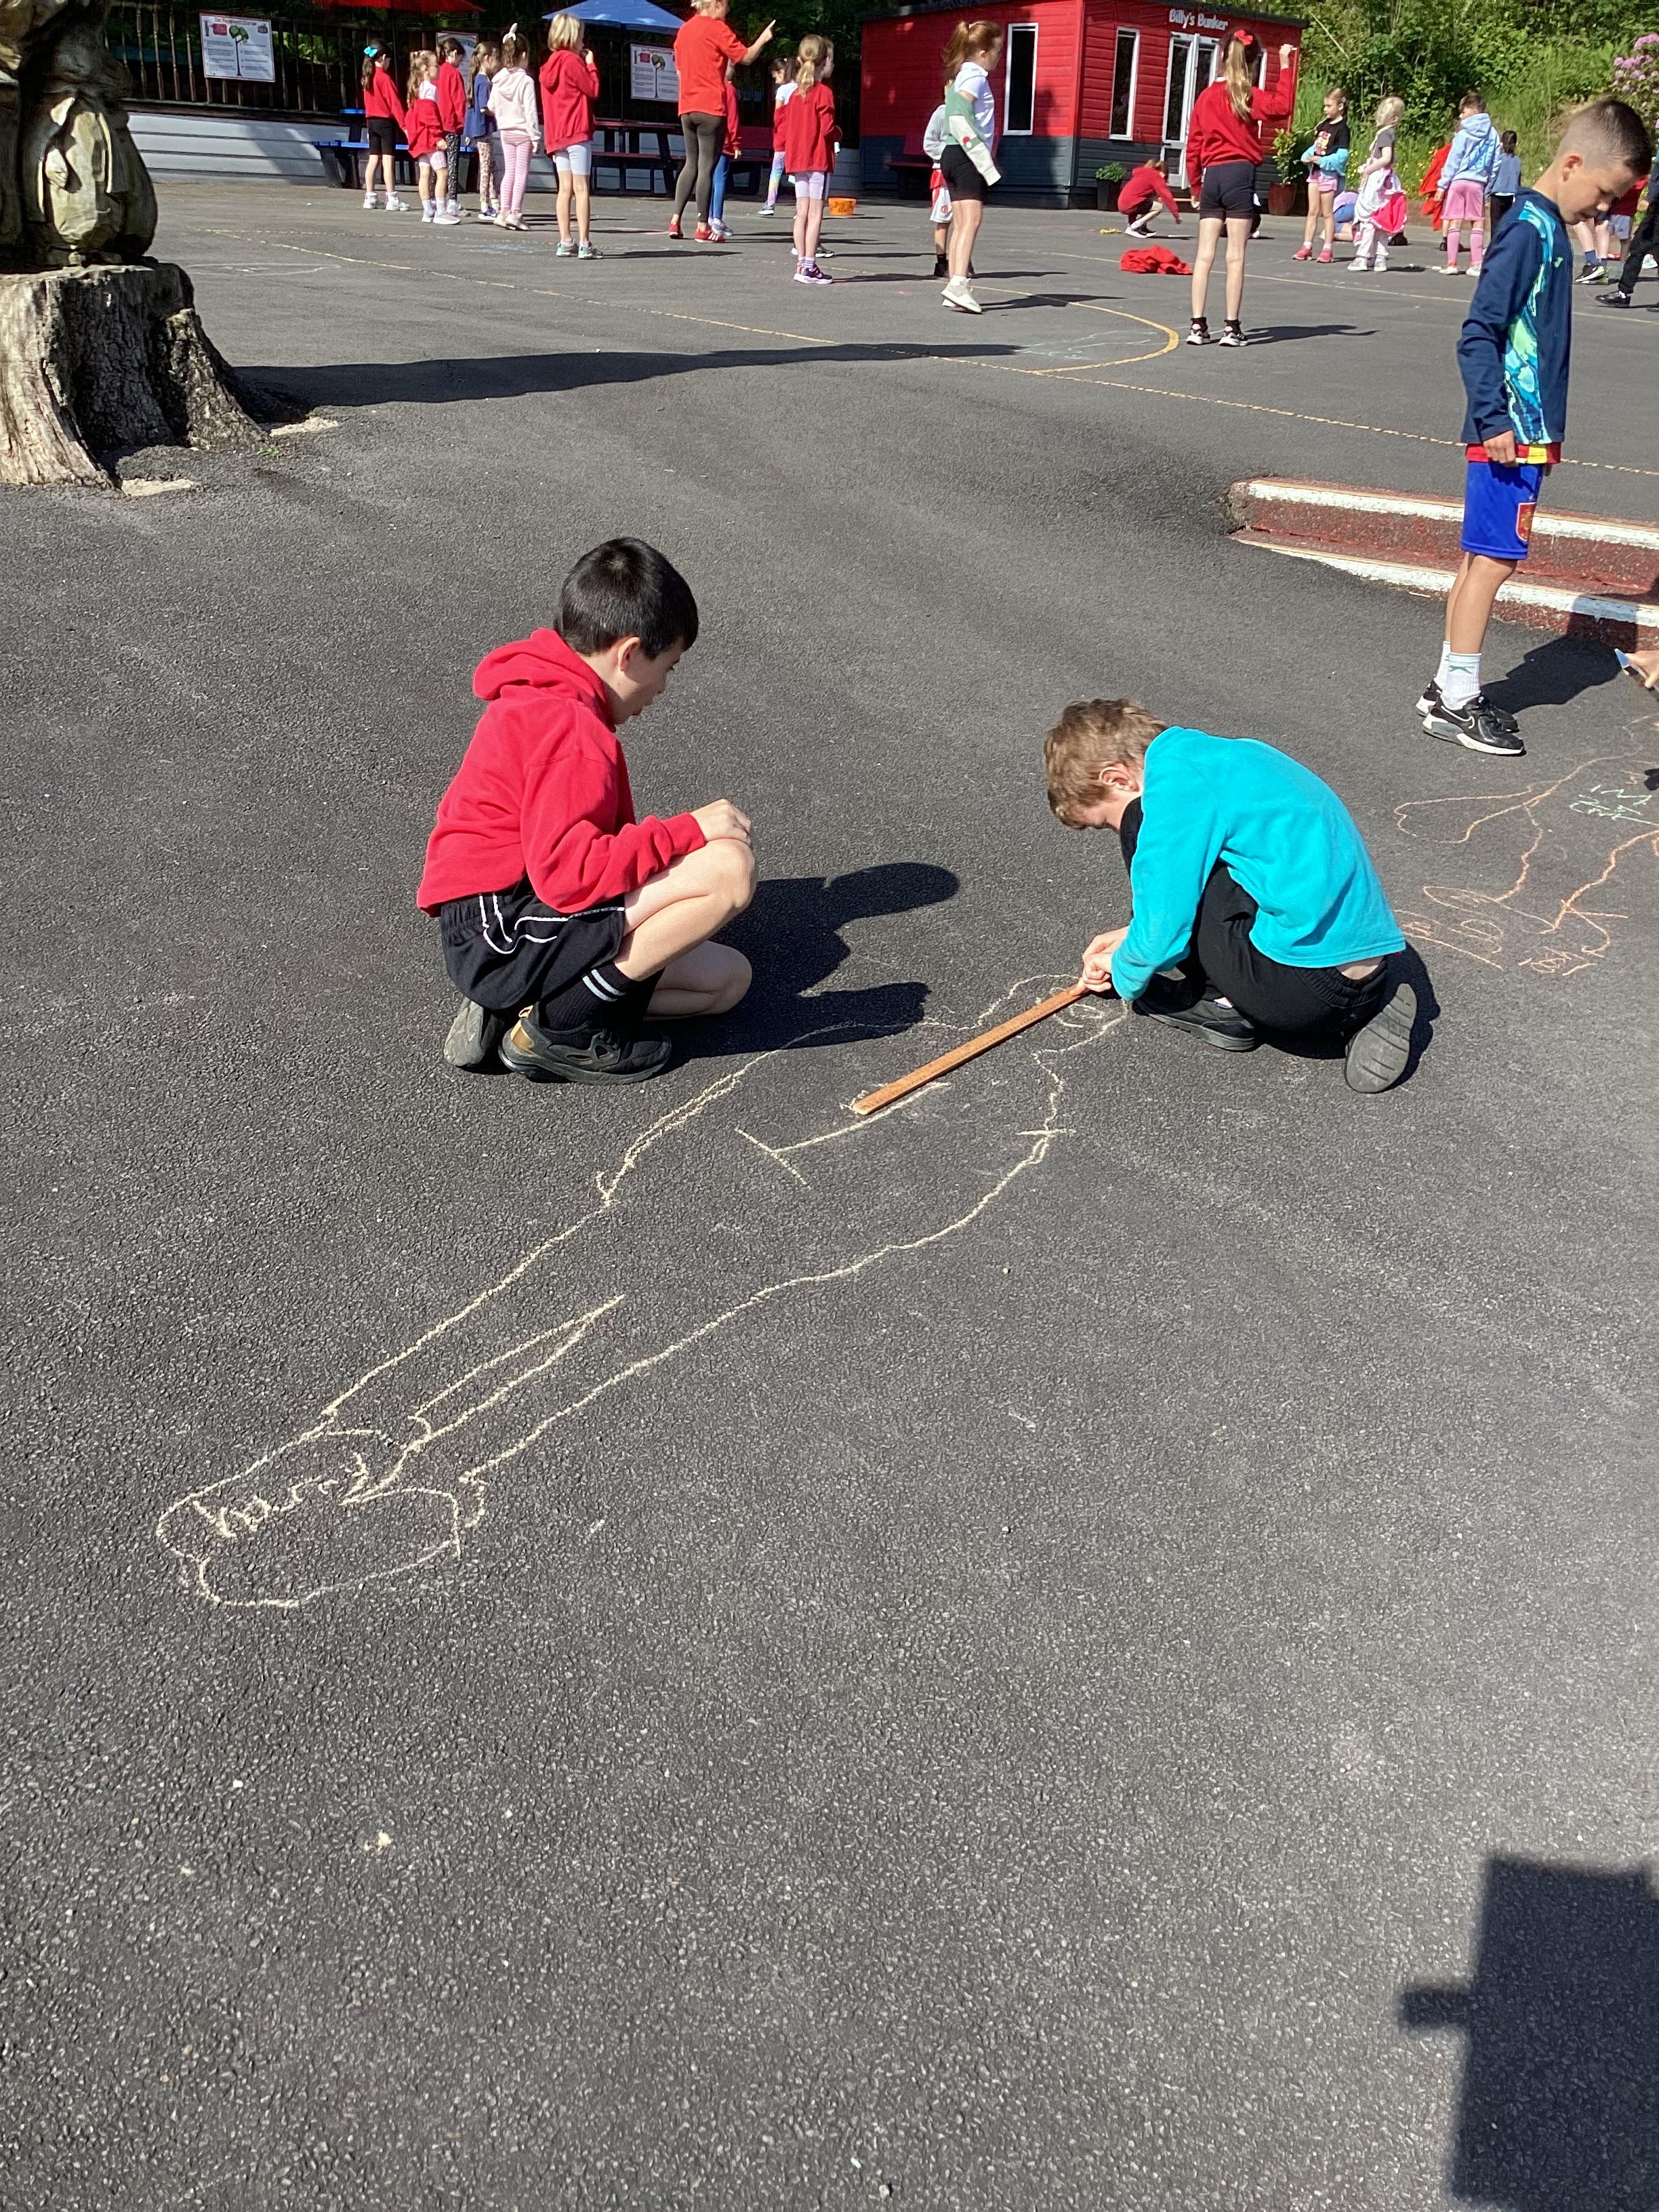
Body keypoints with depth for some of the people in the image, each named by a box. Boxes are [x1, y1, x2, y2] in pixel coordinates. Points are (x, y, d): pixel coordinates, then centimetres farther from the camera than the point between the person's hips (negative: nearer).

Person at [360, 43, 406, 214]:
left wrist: (369, 125, 17)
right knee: (388, 160, -10)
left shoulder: (368, 78, 11)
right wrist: (403, 124, -17)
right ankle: (392, 200, -14)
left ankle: (369, 197, 11)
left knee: (373, 159, 10)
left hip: (371, 121, 8)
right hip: (386, 122, -8)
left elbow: (368, 103, 14)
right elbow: (394, 102, -16)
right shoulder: (385, 77, -12)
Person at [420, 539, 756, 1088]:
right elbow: (567, 872, -25)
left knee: (729, 980, 12)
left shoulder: (541, 701, 19)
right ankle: (561, 1028, -12)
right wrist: (688, 830, -17)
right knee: (730, 867, -22)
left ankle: (518, 1003, 5)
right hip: (503, 931, -11)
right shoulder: (573, 731, -16)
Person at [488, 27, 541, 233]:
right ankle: (515, 212, -7)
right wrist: (535, 136, -14)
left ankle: (504, 211, 7)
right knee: (522, 173, 0)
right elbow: (530, 111, -17)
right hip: (523, 132, -5)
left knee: (509, 172, 12)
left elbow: (492, 107, 8)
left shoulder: (497, 80, 1)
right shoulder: (526, 81, -16)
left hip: (505, 131, 5)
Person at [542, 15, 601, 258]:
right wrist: (590, 64, 3)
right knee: (582, 188, -9)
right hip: (577, 133, -8)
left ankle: (565, 242, 5)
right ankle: (584, 244, -14)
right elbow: (593, 89, -10)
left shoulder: (550, 64, 14)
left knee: (565, 188, 8)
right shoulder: (572, 61, -10)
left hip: (557, 135, 8)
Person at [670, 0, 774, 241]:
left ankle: (675, 221, 3)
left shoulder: (685, 29, 15)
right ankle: (703, 228, -4)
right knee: (707, 167, -4)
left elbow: (680, 70, 19)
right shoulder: (717, 28, -7)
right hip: (711, 108, -7)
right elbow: (745, 57, -6)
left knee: (691, 163, 13)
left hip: (687, 108, 7)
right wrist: (763, 39, 9)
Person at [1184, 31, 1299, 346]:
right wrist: (1286, 67, -11)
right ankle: (1232, 327, -3)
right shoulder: (1247, 96, -4)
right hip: (1240, 176, -4)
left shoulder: (1205, 96, 9)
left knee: (1204, 254, 2)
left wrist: (1196, 185, 19)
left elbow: (1193, 145, 11)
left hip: (1211, 176, 4)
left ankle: (1198, 325, 0)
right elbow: (1282, 108, -17)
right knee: (1236, 256, -3)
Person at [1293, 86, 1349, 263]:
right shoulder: (1324, 125, 12)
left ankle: (1328, 249, 4)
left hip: (1329, 173, -7)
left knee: (1327, 213, -1)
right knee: (1312, 211, 8)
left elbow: (1342, 156, -17)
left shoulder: (1342, 129, -10)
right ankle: (1307, 246, 11)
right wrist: (1307, 157, -1)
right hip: (1315, 171, 7)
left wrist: (1321, 160, -22)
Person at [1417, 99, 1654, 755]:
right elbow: (1478, 335, -18)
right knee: (1493, 560, -5)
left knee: (1480, 559, 12)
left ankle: (1450, 687, 19)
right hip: (1510, 433, -9)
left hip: (1525, 431, 9)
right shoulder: (1530, 231, -13)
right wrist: (1495, 419, -21)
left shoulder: (1549, 229, 15)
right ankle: (1457, 702, 2)